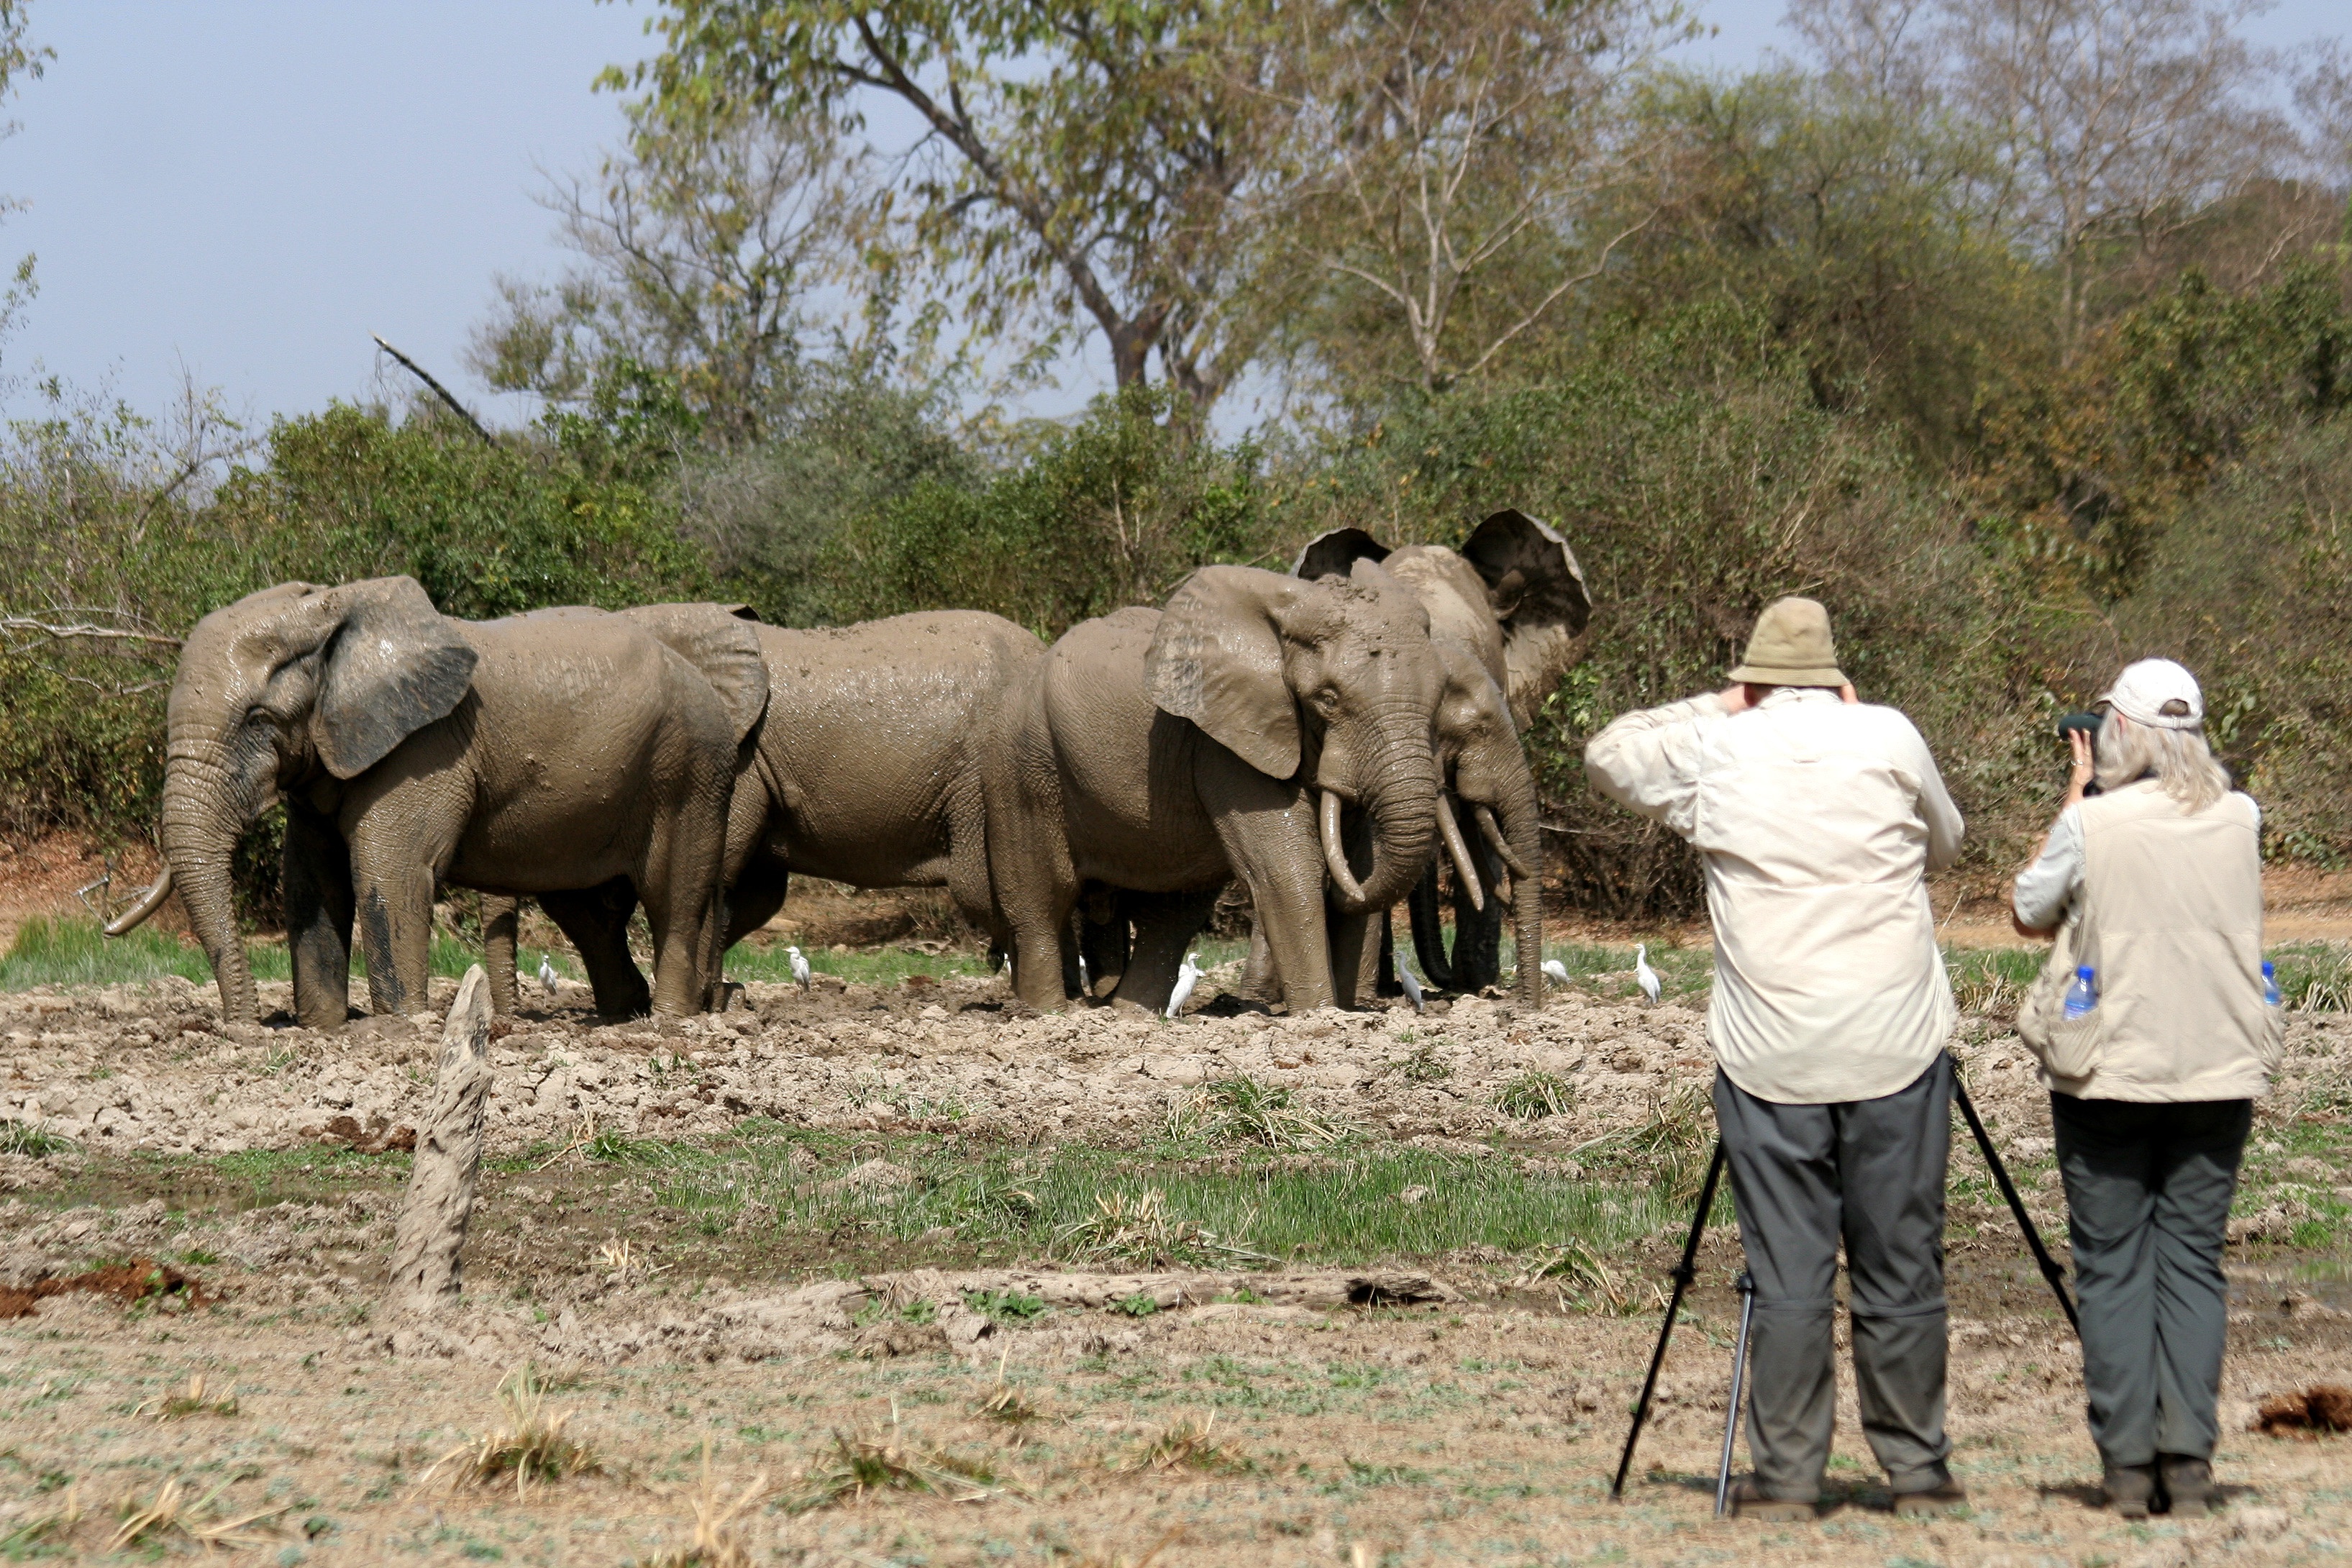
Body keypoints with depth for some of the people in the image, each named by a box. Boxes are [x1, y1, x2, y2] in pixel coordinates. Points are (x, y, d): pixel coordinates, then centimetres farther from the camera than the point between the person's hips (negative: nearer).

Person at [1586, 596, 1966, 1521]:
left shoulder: (1712, 752, 2)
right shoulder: (1887, 737, 1)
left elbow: (1607, 756, 20)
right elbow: (1945, 846, 18)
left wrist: (1713, 709, 22)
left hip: (1771, 1054, 0)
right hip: (1896, 1048, 0)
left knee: (1788, 1277, 1)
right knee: (1901, 1270, 5)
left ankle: (1786, 1477, 2)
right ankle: (1918, 1470, 11)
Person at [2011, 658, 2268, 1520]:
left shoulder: (2093, 825, -11)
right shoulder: (2241, 819, 0)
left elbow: (2030, 914, 5)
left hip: (2108, 1076, -3)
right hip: (2218, 1076, 3)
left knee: (2113, 1266, 4)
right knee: (2193, 1262, 6)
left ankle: (2128, 1464, 0)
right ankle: (2188, 1463, -2)